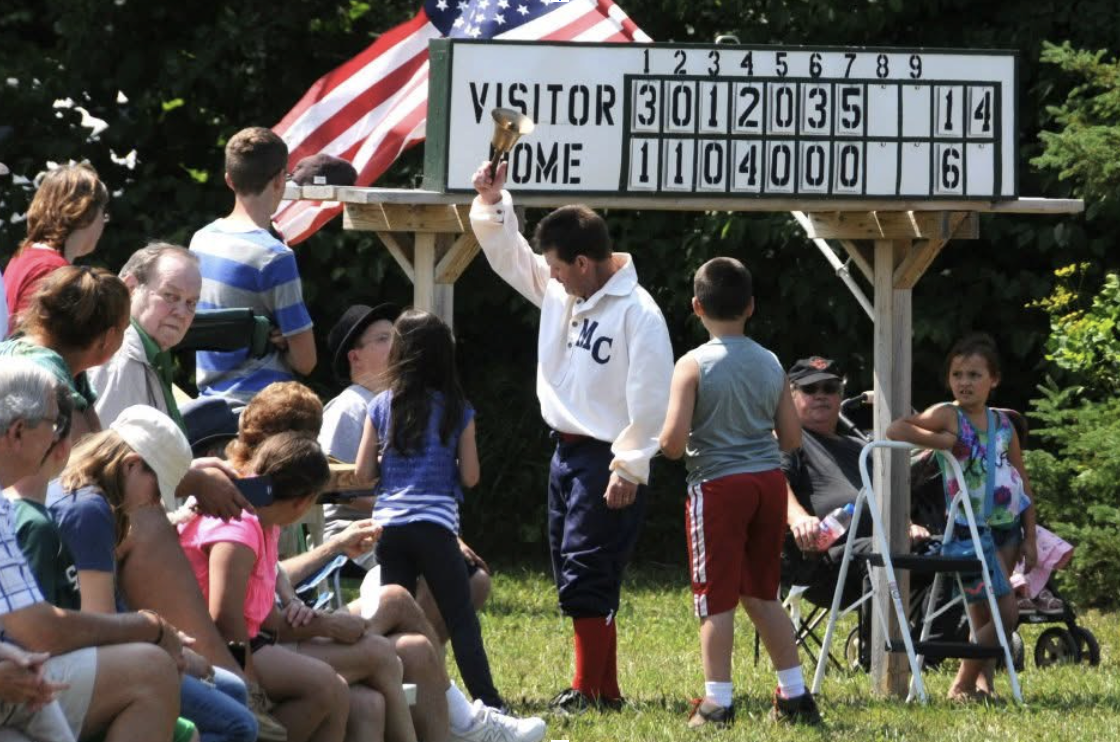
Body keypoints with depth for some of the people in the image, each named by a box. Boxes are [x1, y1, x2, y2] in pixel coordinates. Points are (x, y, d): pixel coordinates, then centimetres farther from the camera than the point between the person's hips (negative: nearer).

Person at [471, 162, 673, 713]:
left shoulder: (638, 313, -16)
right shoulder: (558, 291, 8)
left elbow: (648, 399, -18)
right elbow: (507, 254, 18)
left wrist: (629, 469, -19)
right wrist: (491, 203, 2)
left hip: (608, 460, -9)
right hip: (567, 452, 9)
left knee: (587, 576, -11)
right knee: (572, 575, 10)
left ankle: (588, 690, -5)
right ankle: (606, 689, 16)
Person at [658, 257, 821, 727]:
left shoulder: (694, 365, -10)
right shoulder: (771, 365, 5)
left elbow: (672, 441, -16)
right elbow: (792, 438, 8)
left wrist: (672, 449, 6)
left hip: (719, 483, -5)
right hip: (768, 481, 5)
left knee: (717, 599, 1)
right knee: (761, 594, 17)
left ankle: (717, 702, -1)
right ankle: (795, 696, 17)